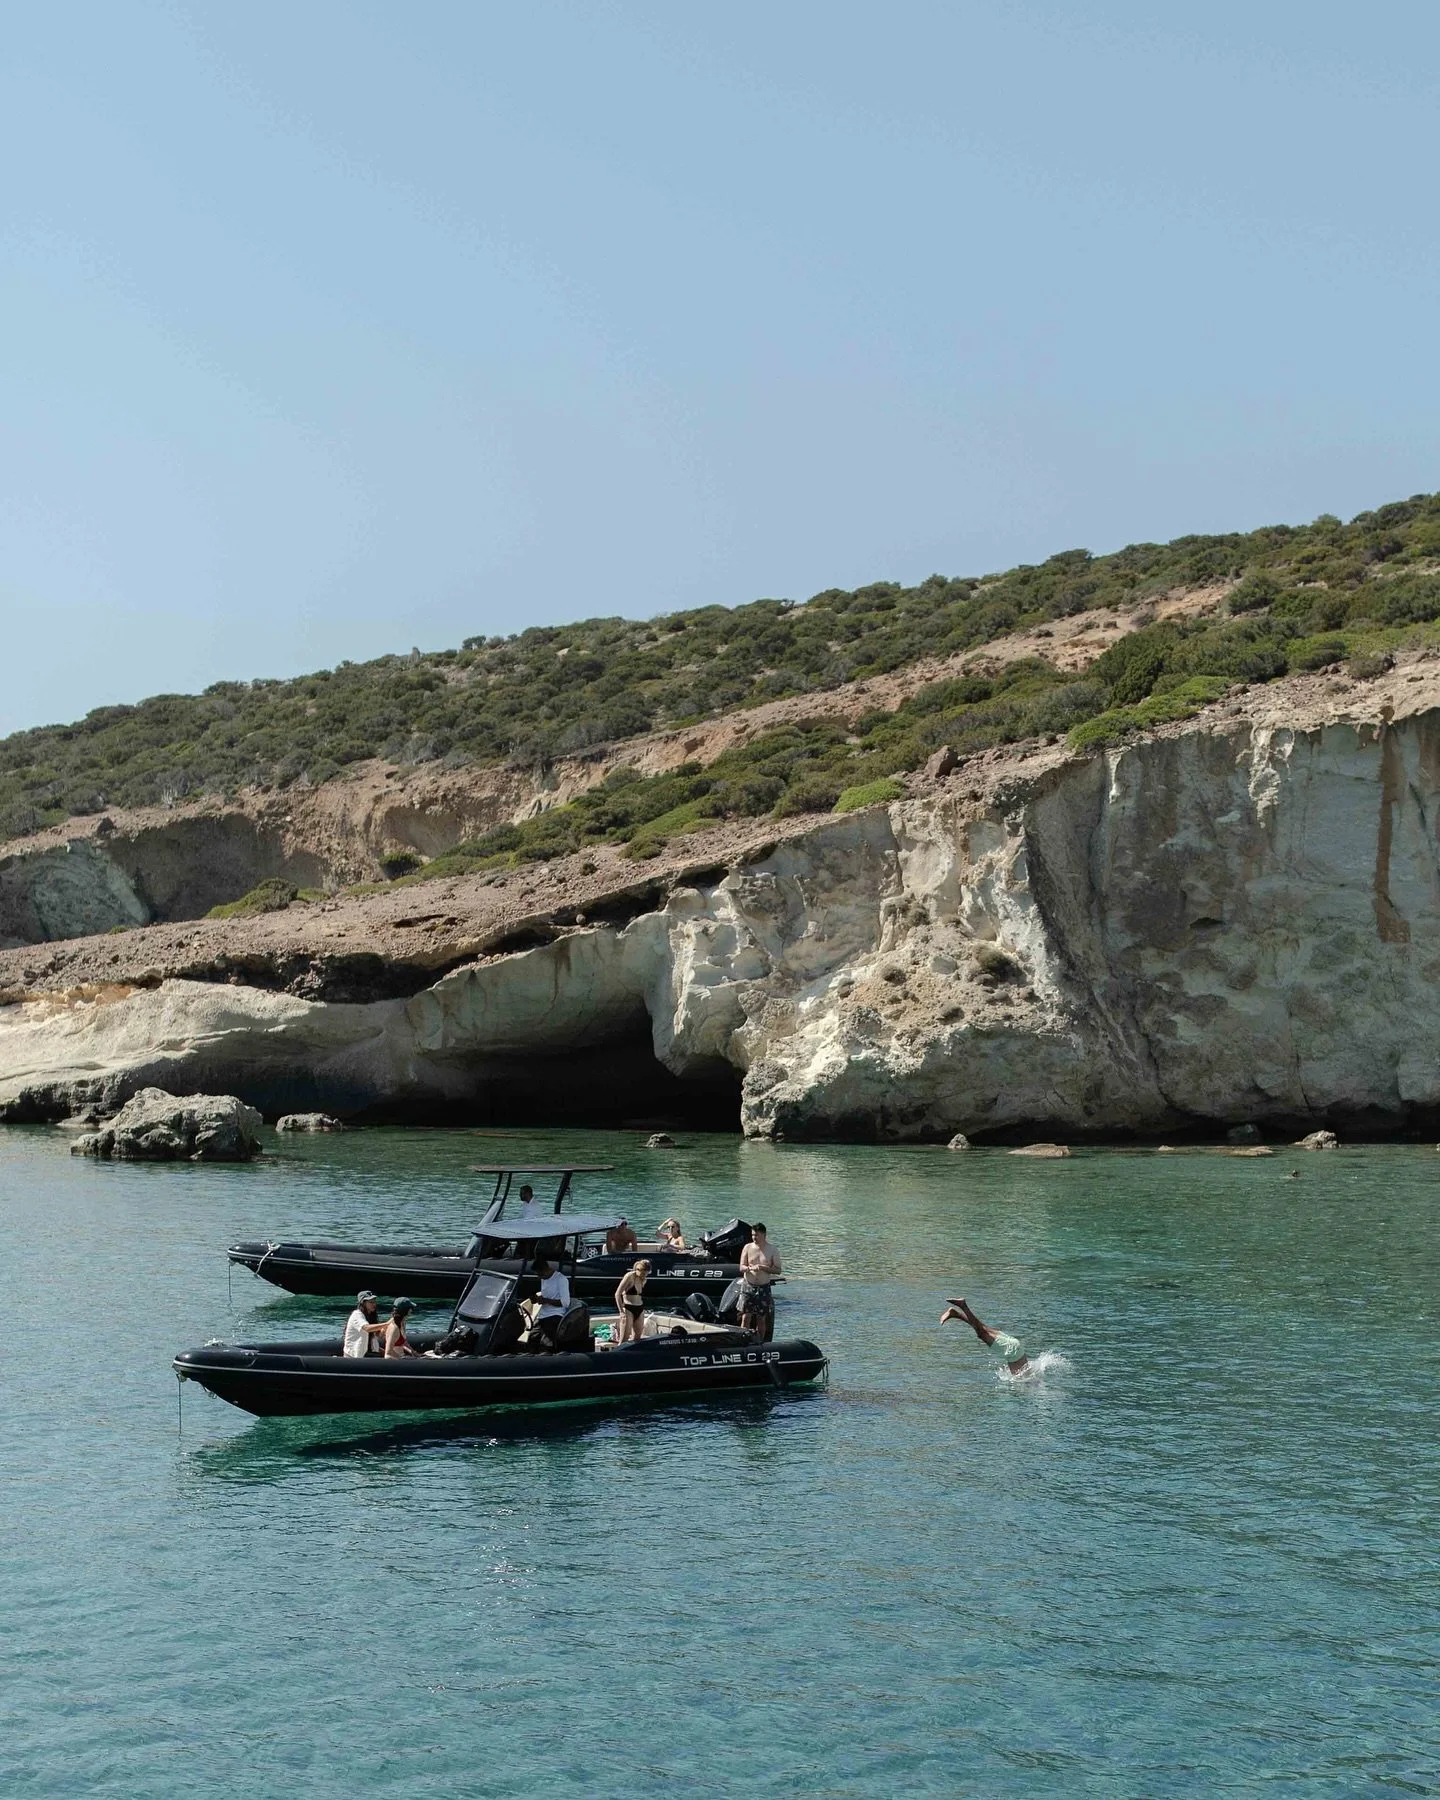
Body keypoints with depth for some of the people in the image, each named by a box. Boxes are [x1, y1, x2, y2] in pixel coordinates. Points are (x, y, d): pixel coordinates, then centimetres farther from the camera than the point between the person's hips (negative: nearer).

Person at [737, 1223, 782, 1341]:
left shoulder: (772, 1250, 0)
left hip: (764, 1288, 0)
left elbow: (778, 1270, -3)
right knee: (746, 1317, -6)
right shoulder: (748, 1248, 3)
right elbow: (741, 1267, 0)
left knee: (761, 1319, 5)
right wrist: (750, 1268, -22)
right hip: (748, 1287, 0)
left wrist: (763, 1267, -17)